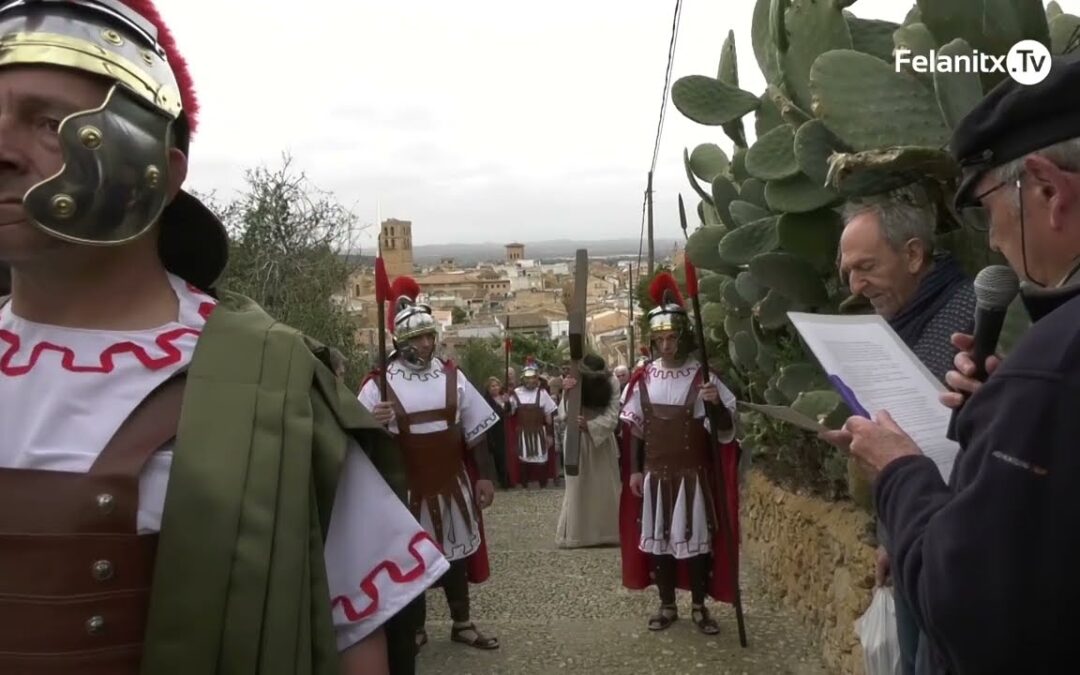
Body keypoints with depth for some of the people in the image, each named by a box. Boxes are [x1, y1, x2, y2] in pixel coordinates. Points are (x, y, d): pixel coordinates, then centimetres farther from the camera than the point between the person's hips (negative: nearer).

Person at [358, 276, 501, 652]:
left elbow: (475, 433, 6)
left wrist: (485, 476, 3)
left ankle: (462, 624, 30)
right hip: (405, 487, -3)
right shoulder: (379, 384, -10)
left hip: (452, 483, 3)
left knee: (457, 552, 14)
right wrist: (374, 424, -30)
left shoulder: (452, 377, 1)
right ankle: (414, 628, 28)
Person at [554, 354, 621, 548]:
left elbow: (612, 417, -18)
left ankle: (607, 533, 16)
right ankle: (575, 534, 9)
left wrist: (590, 426, -32)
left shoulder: (611, 383, -14)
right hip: (577, 442, -1)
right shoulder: (573, 384, -16)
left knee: (606, 488, 6)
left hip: (602, 441, 1)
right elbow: (564, 417, -23)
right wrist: (567, 395, -39)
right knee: (578, 488, 2)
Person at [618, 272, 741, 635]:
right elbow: (636, 428, 7)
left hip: (693, 473, -2)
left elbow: (726, 429, -9)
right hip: (656, 473, 3)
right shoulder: (643, 378, 2)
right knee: (657, 538, 9)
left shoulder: (703, 376, -7)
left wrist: (716, 403, -29)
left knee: (697, 538, 5)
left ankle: (700, 607, 20)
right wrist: (635, 470, 4)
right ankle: (667, 606, 24)